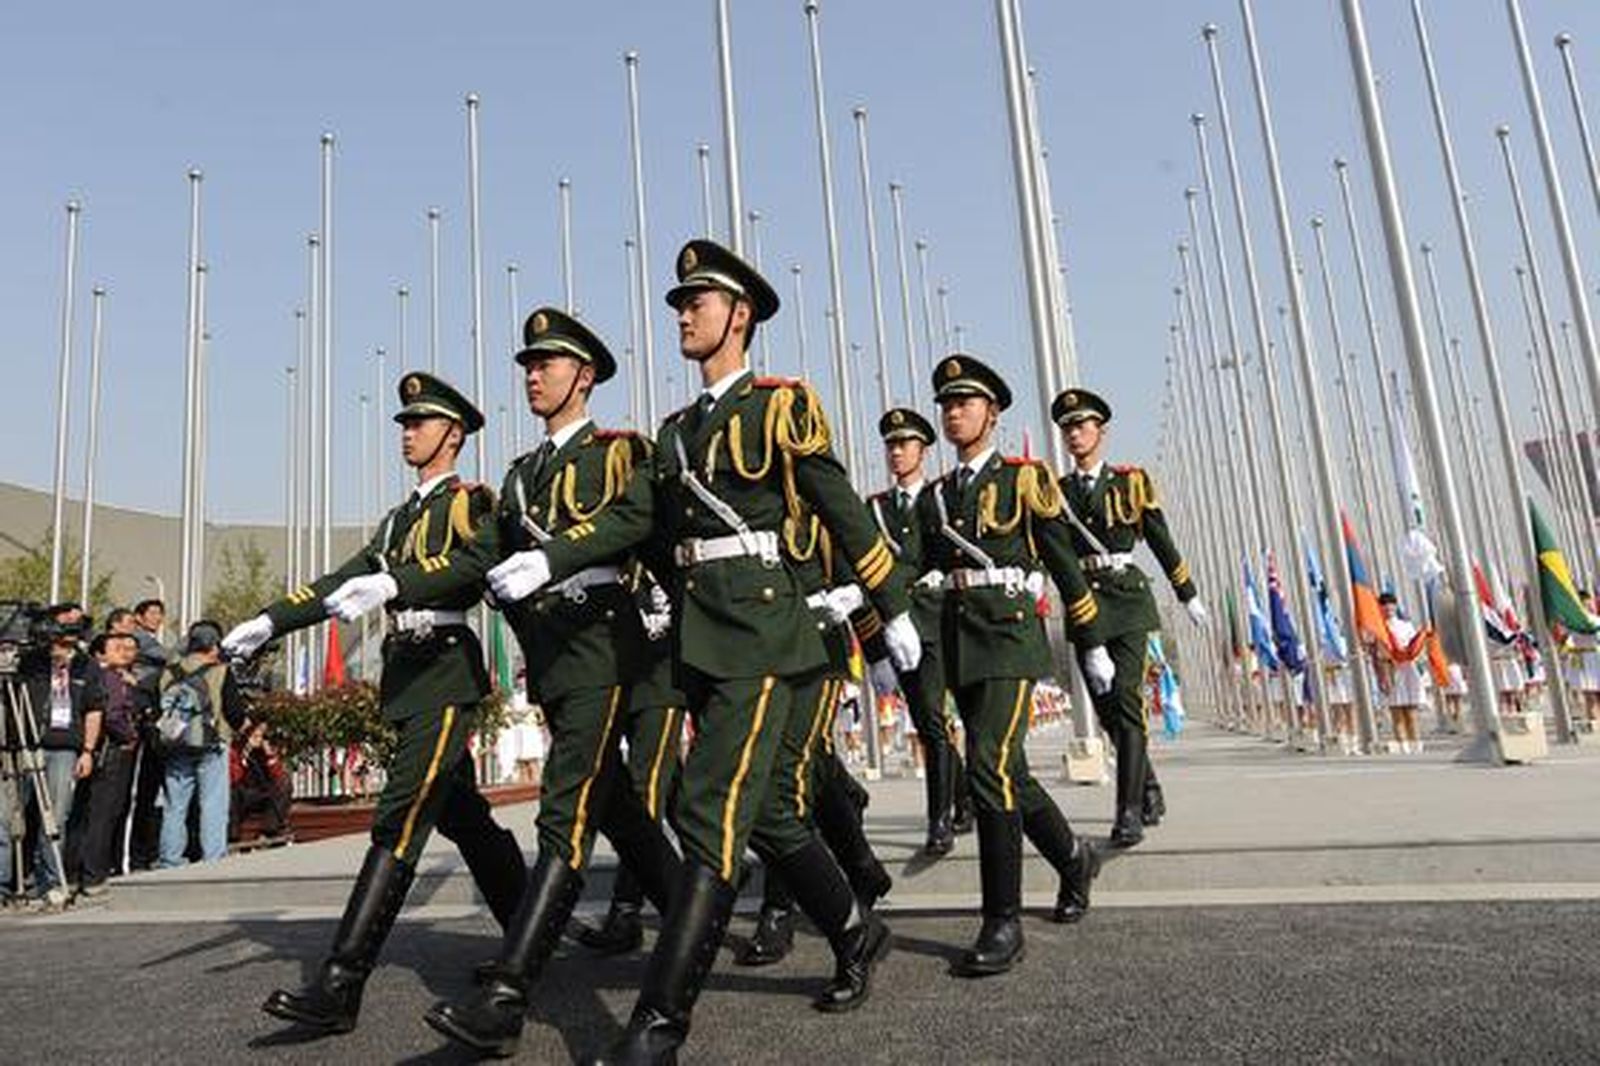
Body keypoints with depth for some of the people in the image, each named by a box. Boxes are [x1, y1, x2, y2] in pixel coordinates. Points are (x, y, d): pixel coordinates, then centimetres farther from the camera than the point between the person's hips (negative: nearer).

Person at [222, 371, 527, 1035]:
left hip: (446, 668, -9)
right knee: (462, 813, 14)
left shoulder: (470, 500, -2)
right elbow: (342, 582, 19)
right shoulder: (401, 516, 22)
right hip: (406, 676, 9)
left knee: (399, 819, -13)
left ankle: (339, 989, -12)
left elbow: (475, 566, -23)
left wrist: (392, 585, -36)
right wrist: (270, 622, 8)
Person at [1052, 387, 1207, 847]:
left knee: (1126, 697, -12)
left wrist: (1188, 596, 14)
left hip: (1126, 598, -2)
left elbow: (1161, 542, 10)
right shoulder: (1056, 491, 10)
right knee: (1105, 705, 7)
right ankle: (1148, 789, 29)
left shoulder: (1132, 481, 6)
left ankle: (1130, 811, -8)